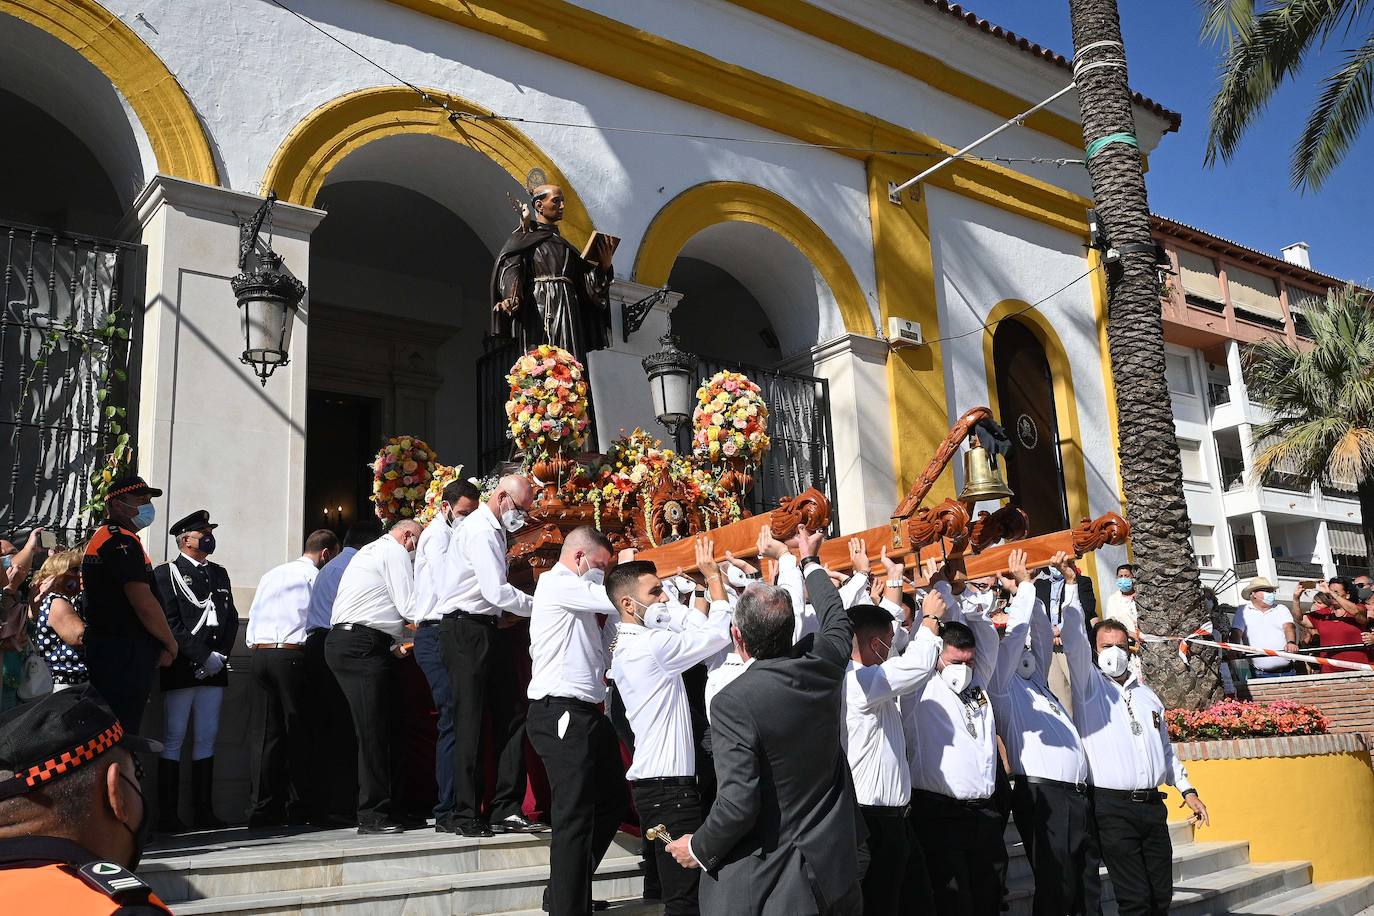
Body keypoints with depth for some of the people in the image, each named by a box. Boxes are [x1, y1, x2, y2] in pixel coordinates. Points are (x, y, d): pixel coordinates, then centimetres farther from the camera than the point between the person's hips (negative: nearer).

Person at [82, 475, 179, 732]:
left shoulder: (102, 537, 19)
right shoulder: (122, 540, -14)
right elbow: (144, 604, -20)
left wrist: (158, 646, 13)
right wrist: (171, 644, -5)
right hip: (124, 656, -11)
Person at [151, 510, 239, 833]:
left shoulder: (219, 573, 19)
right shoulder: (166, 574, 0)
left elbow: (231, 617, 14)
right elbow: (170, 623, -9)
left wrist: (220, 655, -1)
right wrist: (203, 657, -13)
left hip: (214, 670, 6)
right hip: (181, 669, -6)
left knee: (207, 739, 7)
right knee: (173, 740, -2)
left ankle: (203, 812, 11)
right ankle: (167, 815, 2)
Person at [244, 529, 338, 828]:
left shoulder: (270, 575, 22)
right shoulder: (313, 575, 1)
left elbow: (253, 618, 20)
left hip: (259, 654, 6)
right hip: (291, 655, -6)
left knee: (264, 732, 5)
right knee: (298, 732, 0)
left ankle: (262, 809, 4)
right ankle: (297, 808, 2)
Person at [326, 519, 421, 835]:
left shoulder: (369, 551, 28)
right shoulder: (395, 551, -2)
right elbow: (411, 607, -8)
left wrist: (393, 646, 23)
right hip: (362, 648, -10)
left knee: (376, 729, 8)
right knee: (373, 731, -9)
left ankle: (378, 810, 9)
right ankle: (373, 815, -8)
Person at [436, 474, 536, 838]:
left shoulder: (494, 531, 16)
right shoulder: (479, 531, -15)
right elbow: (497, 592, -22)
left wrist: (502, 614, 8)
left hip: (489, 629, 10)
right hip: (466, 632, -9)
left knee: (510, 718, 6)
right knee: (470, 724, -4)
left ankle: (506, 808, 12)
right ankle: (466, 817, 4)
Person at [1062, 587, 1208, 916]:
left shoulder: (1148, 695, 19)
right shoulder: (1088, 684, 2)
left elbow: (1166, 748, 26)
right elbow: (1074, 637, -12)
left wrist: (1187, 789, 17)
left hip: (1152, 805, 5)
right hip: (1111, 806, -5)